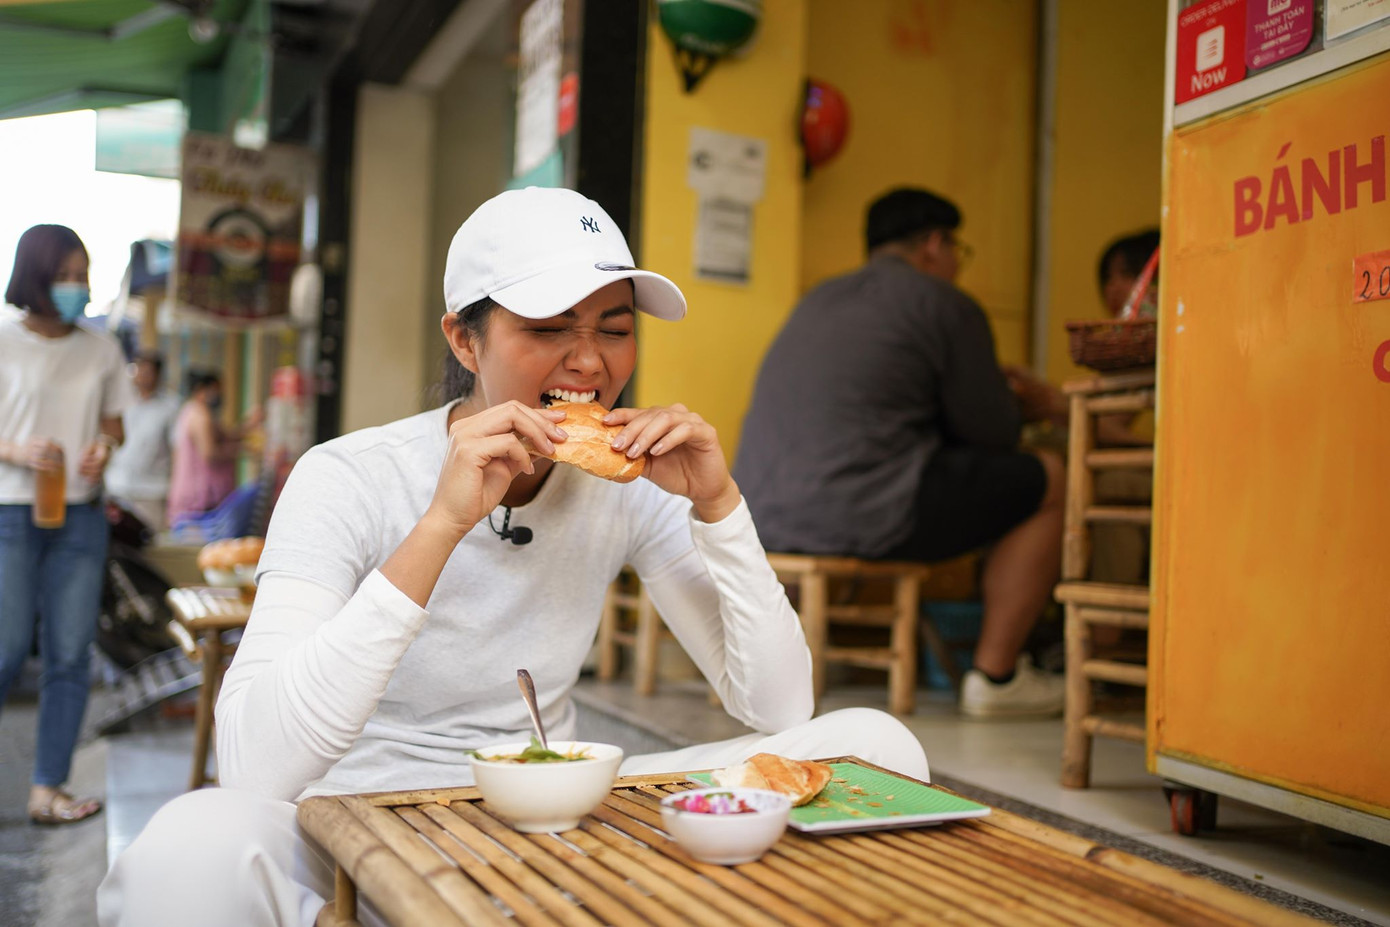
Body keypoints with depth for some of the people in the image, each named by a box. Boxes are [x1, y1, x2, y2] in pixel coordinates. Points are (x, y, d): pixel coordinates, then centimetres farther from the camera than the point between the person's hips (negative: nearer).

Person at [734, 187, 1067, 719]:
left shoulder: (819, 300, 24)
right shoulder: (943, 303, 0)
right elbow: (992, 435, 1)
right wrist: (1015, 407, 28)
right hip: (860, 515, -9)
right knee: (1047, 479, 9)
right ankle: (995, 676, 11)